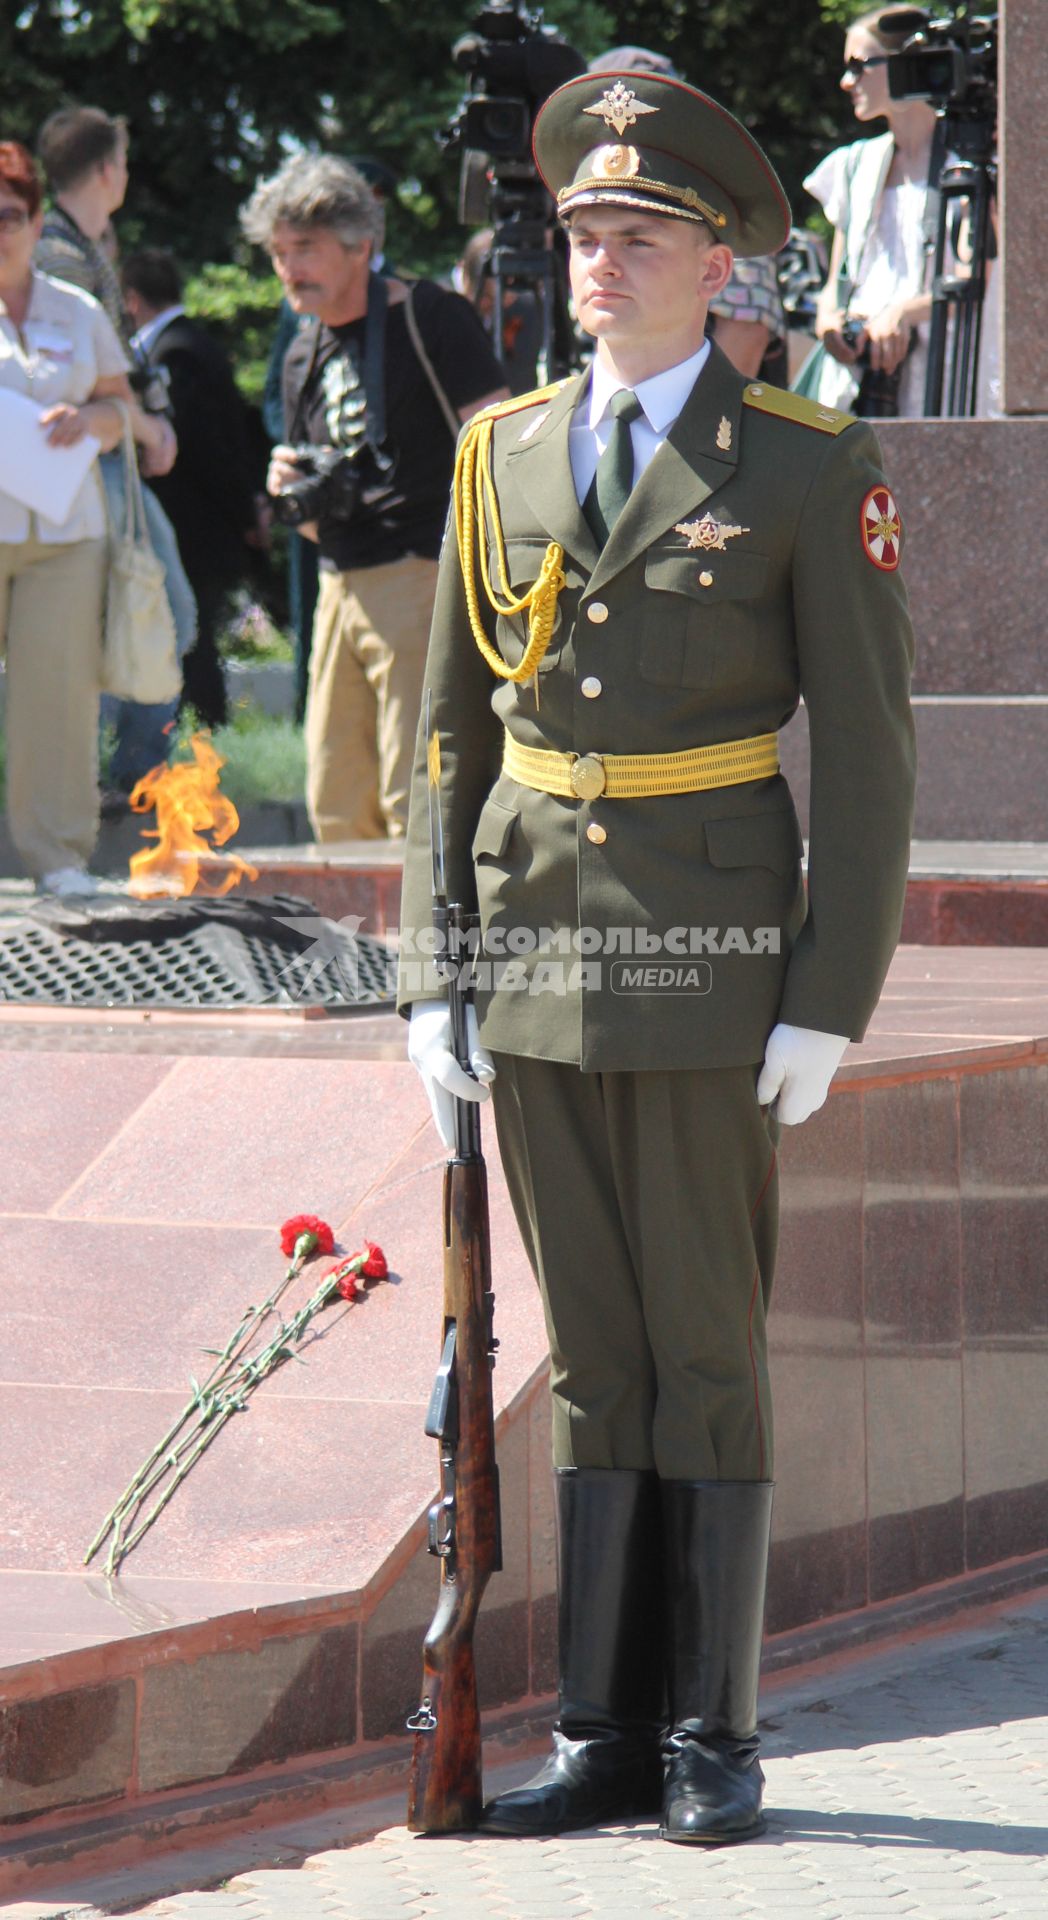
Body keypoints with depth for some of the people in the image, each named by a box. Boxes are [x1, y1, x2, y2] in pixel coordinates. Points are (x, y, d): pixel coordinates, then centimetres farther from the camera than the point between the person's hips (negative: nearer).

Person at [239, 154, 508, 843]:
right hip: (341, 590, 8)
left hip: (421, 579, -8)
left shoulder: (428, 318, -5)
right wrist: (291, 492, 1)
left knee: (416, 800, -12)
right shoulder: (304, 356, 18)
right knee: (336, 808, 8)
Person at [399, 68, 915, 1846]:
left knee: (708, 1349, 0)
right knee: (592, 1356, 8)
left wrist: (829, 1003, -11)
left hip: (713, 957, -4)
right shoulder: (504, 452, 9)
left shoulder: (810, 469, -3)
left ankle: (714, 1738, 8)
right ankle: (607, 1733, 12)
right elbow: (450, 730, 12)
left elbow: (866, 752, -4)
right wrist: (430, 978, 6)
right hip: (536, 949, 4)